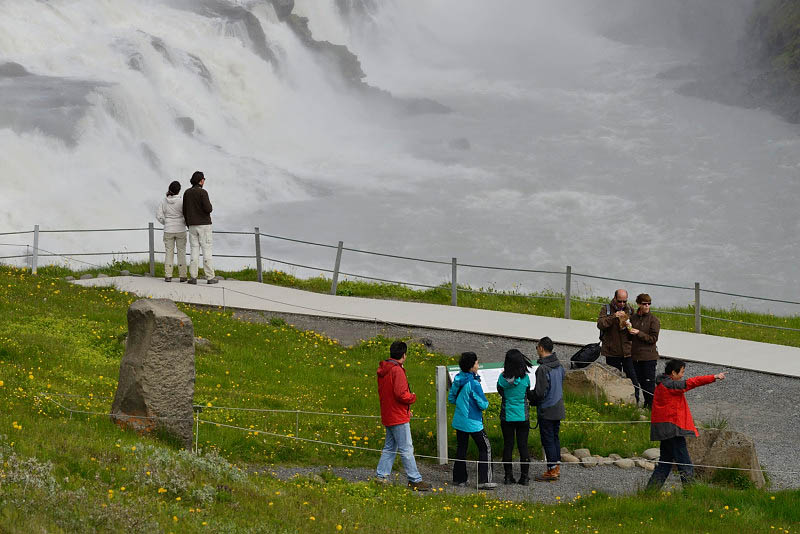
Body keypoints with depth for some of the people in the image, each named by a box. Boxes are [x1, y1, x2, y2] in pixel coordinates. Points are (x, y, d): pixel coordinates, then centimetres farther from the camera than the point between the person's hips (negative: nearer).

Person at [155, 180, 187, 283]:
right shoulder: (181, 201, -11)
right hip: (180, 230, -1)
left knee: (169, 252, 8)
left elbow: (159, 216, -3)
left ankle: (168, 276, 2)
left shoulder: (163, 201, -4)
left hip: (168, 231, 2)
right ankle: (182, 275, 5)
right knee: (181, 252, 7)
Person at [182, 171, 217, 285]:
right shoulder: (202, 192, -11)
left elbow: (185, 211, 10)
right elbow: (208, 209, -18)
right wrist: (209, 204, 5)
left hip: (192, 226, 5)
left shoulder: (187, 193, 8)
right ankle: (210, 277, -2)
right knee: (206, 250, -1)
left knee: (194, 251, 6)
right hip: (204, 224, -5)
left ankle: (193, 277, 0)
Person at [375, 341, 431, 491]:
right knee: (407, 450, -5)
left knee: (390, 447, 16)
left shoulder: (383, 370, 11)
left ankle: (382, 476, 15)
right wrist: (412, 397, -5)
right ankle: (415, 480, -2)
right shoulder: (397, 370, -18)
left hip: (388, 415, 9)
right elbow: (400, 394, -26)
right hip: (399, 417, -9)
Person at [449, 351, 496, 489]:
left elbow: (451, 398, 12)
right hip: (473, 422, -7)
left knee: (461, 448, 16)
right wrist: (485, 403, 4)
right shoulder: (473, 383, -20)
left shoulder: (457, 380, 1)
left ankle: (459, 478, 20)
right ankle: (484, 481, -2)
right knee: (485, 448, 2)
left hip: (459, 421, 7)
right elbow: (483, 404, -17)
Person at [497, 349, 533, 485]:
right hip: (522, 416, 0)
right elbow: (528, 392, 4)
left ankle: (508, 476, 11)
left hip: (507, 416, 0)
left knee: (508, 446, 9)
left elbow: (500, 392, 3)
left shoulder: (502, 377, -12)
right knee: (523, 446, 6)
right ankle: (524, 477, 8)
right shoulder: (525, 378, -12)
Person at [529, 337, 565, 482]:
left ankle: (552, 471, 4)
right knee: (555, 437, 16)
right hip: (558, 409, 8)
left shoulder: (543, 369, -22)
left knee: (548, 440, 0)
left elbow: (540, 392, -23)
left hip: (546, 411, -8)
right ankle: (557, 468, 22)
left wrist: (530, 398, -3)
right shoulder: (559, 366, 5)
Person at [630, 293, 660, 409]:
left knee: (649, 382, -4)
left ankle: (651, 405, 3)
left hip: (649, 357, -5)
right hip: (636, 355, 5)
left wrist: (639, 333, -18)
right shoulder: (633, 318, 8)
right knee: (640, 381, 12)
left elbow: (653, 338, -11)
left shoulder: (654, 320, -6)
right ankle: (646, 404, 23)